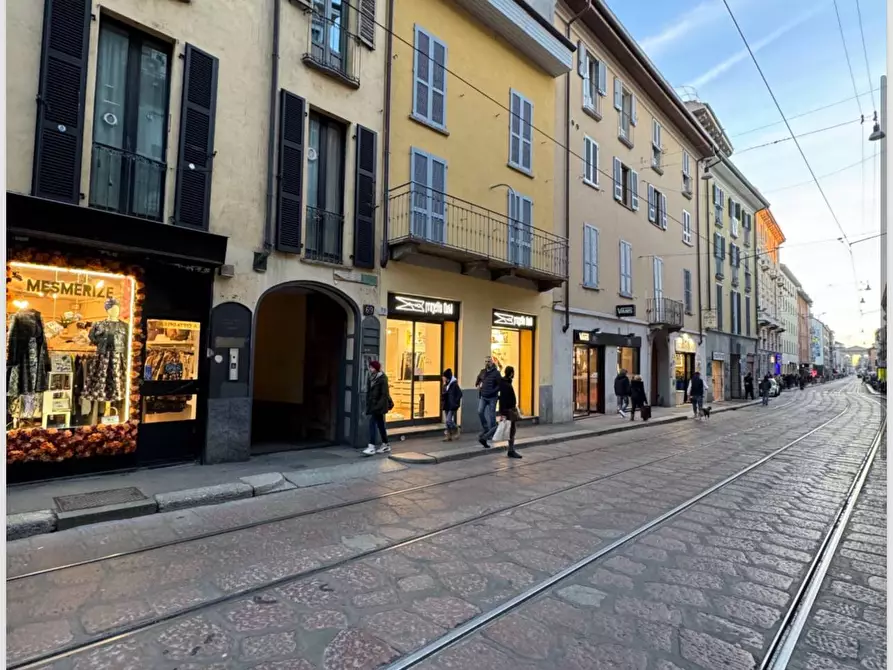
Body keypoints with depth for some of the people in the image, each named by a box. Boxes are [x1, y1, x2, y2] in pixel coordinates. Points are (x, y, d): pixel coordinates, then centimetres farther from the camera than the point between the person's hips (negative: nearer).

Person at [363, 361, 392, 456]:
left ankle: (371, 447, -12)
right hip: (372, 404, 8)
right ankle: (385, 445, 24)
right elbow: (369, 392, 14)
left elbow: (384, 394, -16)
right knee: (380, 425, 14)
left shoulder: (382, 379, -14)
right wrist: (367, 405, 12)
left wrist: (379, 406, -21)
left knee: (372, 423, -13)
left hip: (378, 405, -8)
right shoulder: (371, 378, 10)